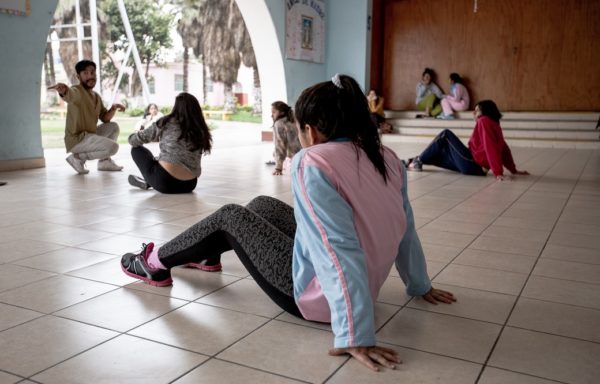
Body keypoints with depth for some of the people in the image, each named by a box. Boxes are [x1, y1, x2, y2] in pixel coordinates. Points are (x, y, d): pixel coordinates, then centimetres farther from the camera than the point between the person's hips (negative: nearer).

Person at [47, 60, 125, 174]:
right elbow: (68, 94, -39)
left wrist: (113, 108, -5)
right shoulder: (77, 91, -14)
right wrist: (63, 90, -64)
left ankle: (104, 161, 12)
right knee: (113, 146, -22)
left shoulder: (96, 96, 13)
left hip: (89, 136, 9)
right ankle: (78, 158, -9)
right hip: (77, 139, -9)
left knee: (113, 127, 14)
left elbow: (105, 119, 16)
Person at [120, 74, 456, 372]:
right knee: (263, 205, 22)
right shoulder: (387, 158, -2)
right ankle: (211, 253, 47)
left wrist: (356, 337, -30)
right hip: (365, 285, 8)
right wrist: (420, 286, 19)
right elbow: (406, 230, 5)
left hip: (316, 295, -7)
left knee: (230, 216, 10)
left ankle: (157, 264, 30)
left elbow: (339, 251, -31)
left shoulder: (314, 163, -24)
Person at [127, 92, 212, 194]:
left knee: (137, 149, 19)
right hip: (190, 185, 5)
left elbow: (133, 140, 7)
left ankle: (148, 182, 18)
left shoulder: (166, 123, -3)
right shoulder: (200, 130, 5)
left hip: (165, 182, -5)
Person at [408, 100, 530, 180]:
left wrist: (498, 172, -26)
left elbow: (490, 148, -22)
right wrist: (513, 170, 14)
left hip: (471, 165, -9)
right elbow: (504, 149, 12)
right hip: (478, 169, 9)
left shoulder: (484, 121, -13)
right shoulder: (495, 125, 14)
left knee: (446, 134, 2)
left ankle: (419, 161, 6)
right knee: (439, 152, 21)